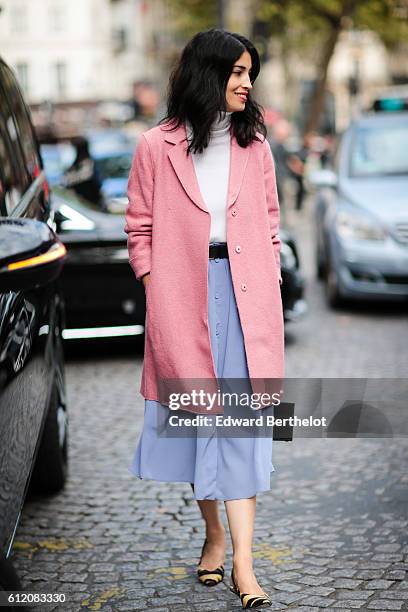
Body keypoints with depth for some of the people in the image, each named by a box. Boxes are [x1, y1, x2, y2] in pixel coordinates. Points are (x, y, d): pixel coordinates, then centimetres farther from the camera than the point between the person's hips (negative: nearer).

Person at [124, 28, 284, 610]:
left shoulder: (254, 143, 8)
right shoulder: (156, 147, 0)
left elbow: (269, 226, 12)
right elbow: (140, 230, 3)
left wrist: (270, 295, 4)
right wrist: (158, 300, -5)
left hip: (246, 296, 1)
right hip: (183, 299, -1)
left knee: (243, 419, -3)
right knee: (195, 414, 8)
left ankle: (243, 563, -2)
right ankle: (214, 534, 27)